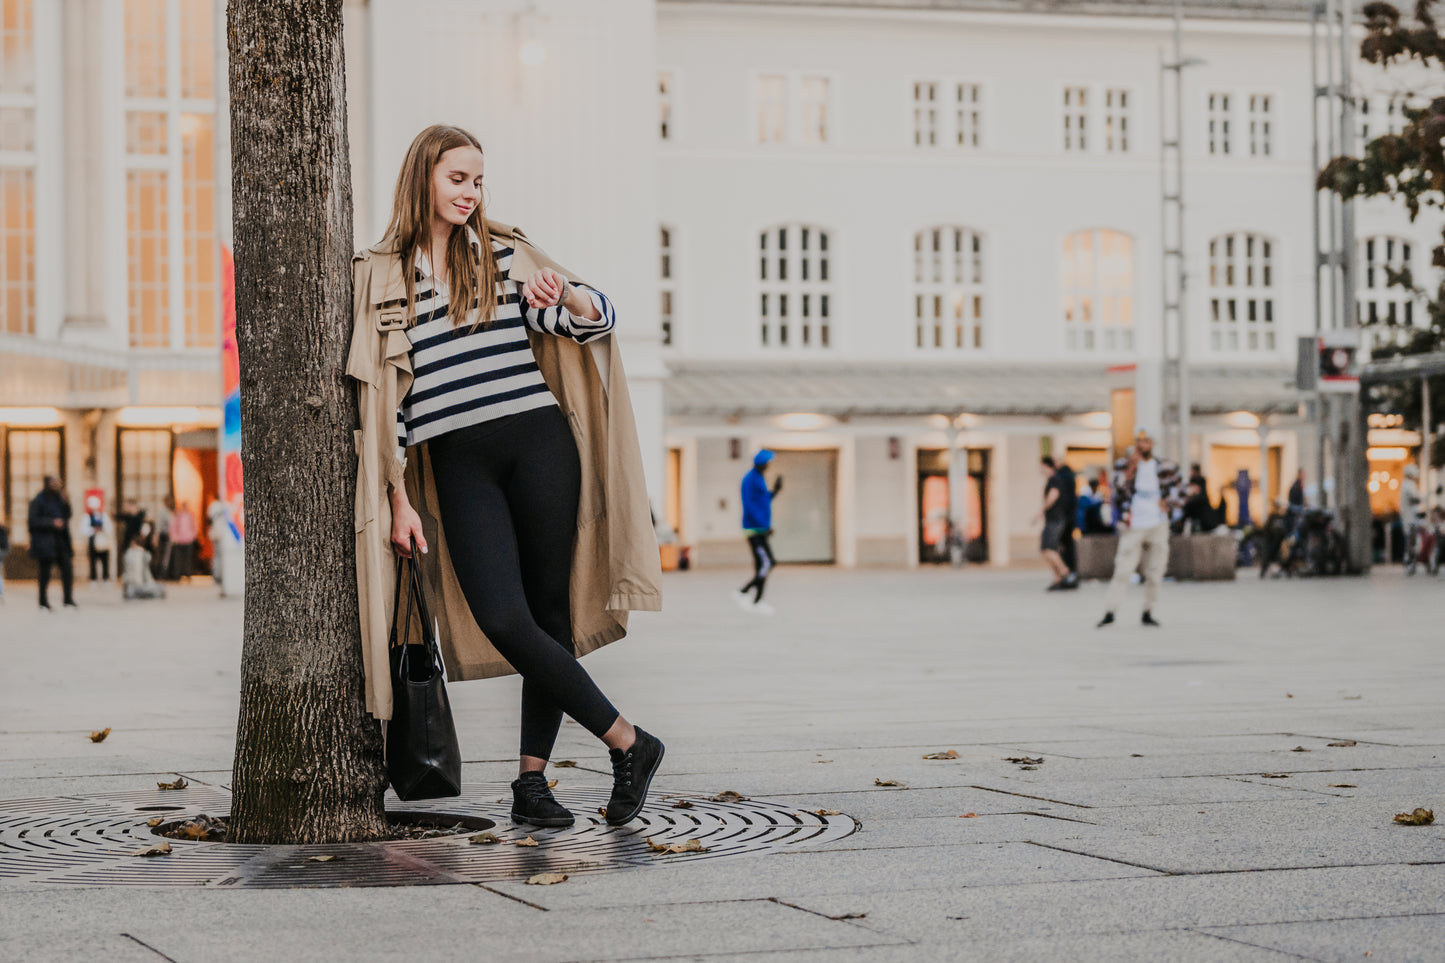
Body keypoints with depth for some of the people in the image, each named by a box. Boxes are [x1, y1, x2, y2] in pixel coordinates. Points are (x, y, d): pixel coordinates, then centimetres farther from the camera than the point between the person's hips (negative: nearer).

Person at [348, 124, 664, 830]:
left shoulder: (506, 254, 10)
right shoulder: (380, 276, 8)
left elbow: (597, 320, 2)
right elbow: (381, 394, 7)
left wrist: (563, 294, -21)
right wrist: (399, 498, 2)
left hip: (537, 443, 1)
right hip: (457, 463, -1)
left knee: (551, 612, -1)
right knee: (502, 619, -16)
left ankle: (531, 781, 8)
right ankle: (627, 741, -5)